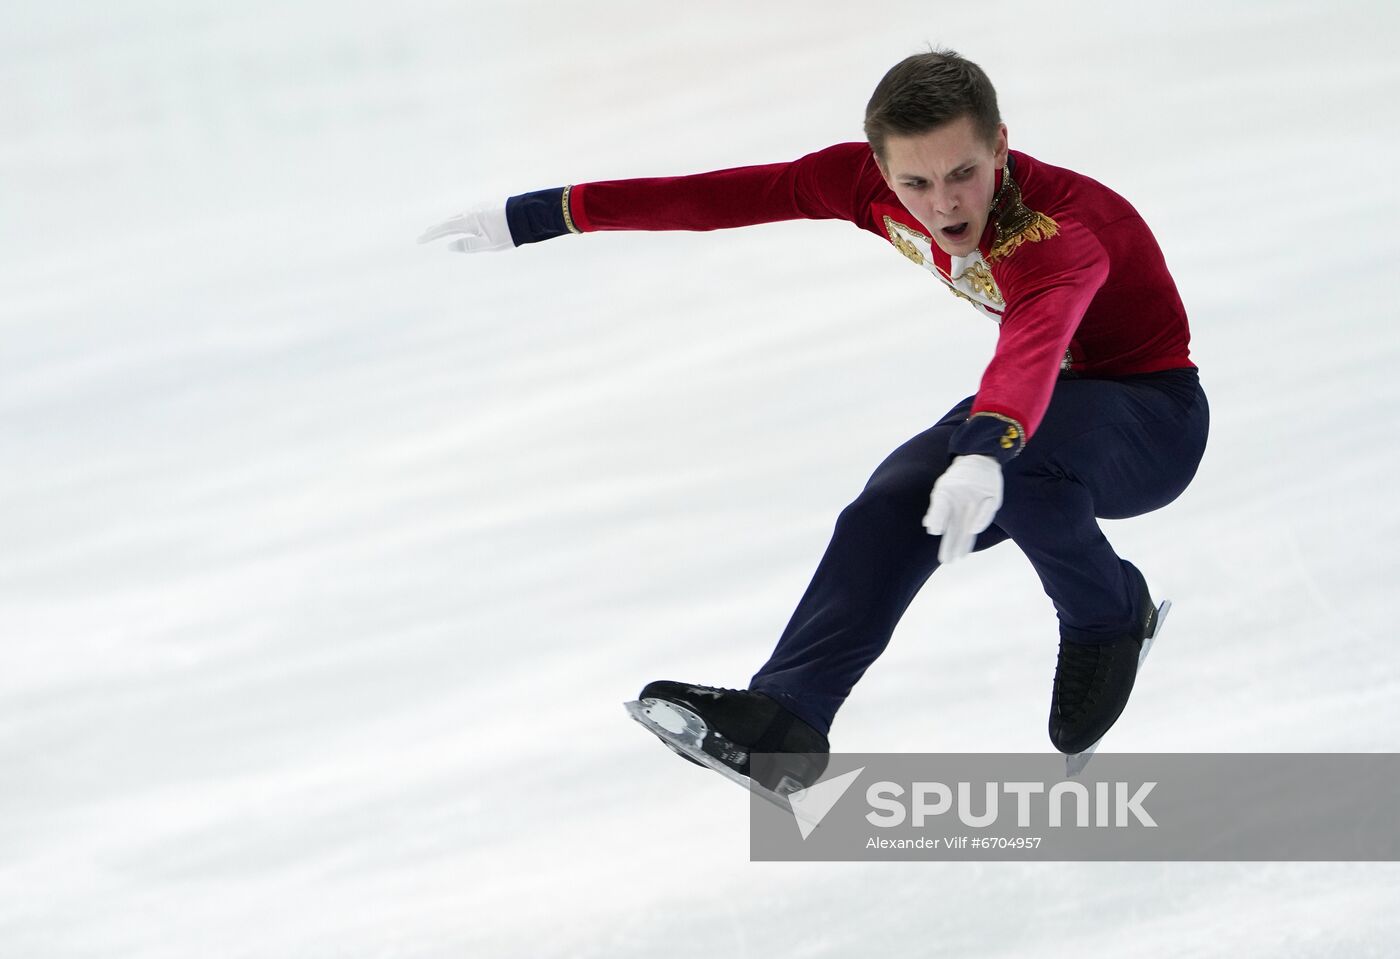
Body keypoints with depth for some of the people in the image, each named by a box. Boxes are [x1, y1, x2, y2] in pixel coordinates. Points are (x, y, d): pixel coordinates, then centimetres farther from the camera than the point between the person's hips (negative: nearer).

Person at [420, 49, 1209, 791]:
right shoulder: (872, 186, -17)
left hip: (1154, 414, -6)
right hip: (1052, 392, 6)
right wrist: (536, 217, -17)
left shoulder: (1062, 232, -36)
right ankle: (783, 721, -24)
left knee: (1019, 459, -36)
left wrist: (984, 456, -76)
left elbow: (1036, 340, -56)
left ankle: (1113, 618, -10)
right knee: (893, 510, -20)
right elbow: (721, 197, -16)